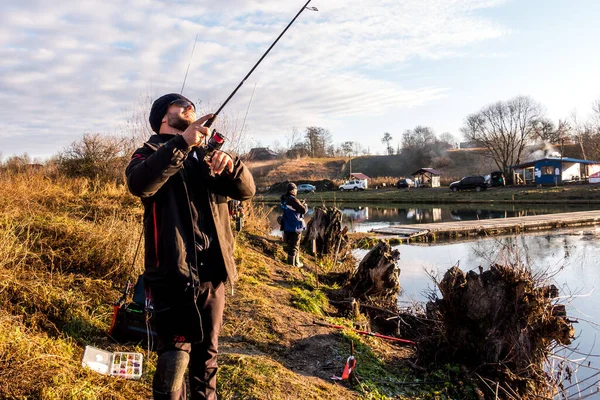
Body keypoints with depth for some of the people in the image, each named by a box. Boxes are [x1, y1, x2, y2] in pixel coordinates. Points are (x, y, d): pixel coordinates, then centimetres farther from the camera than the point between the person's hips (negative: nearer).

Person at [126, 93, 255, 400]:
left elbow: (246, 190, 3)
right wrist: (181, 143, -30)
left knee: (207, 351, 15)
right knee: (175, 354, -5)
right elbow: (139, 184, -22)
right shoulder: (151, 152, 2)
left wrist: (231, 166, -18)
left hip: (212, 270, 5)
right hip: (174, 271, -5)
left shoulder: (207, 154, 16)